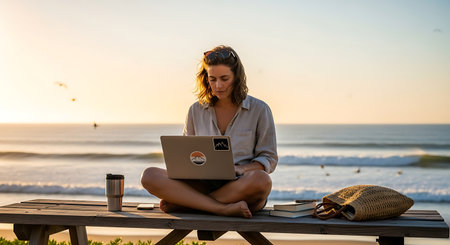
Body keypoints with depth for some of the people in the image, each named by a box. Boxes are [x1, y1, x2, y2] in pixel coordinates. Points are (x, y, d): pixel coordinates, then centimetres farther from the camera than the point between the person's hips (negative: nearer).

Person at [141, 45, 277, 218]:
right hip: (203, 184, 2)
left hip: (241, 188, -2)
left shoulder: (259, 110, 5)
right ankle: (224, 209, -33)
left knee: (260, 180, -40)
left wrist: (240, 169, -14)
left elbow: (269, 159, 5)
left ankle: (182, 203, -26)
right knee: (150, 176, -23)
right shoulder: (196, 111, 12)